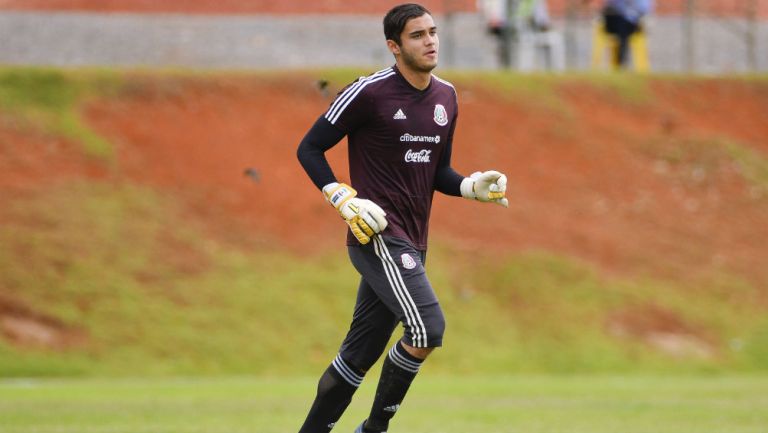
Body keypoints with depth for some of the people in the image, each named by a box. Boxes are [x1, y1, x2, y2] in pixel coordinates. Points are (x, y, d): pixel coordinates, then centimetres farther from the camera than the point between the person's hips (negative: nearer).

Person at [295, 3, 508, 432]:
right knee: (428, 328, -20)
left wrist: (472, 186, 0)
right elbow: (310, 148, -4)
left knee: (359, 355, 10)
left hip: (410, 243, 7)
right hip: (377, 235, -7)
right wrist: (345, 199, -15)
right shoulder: (369, 92, -10)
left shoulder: (446, 97, 11)